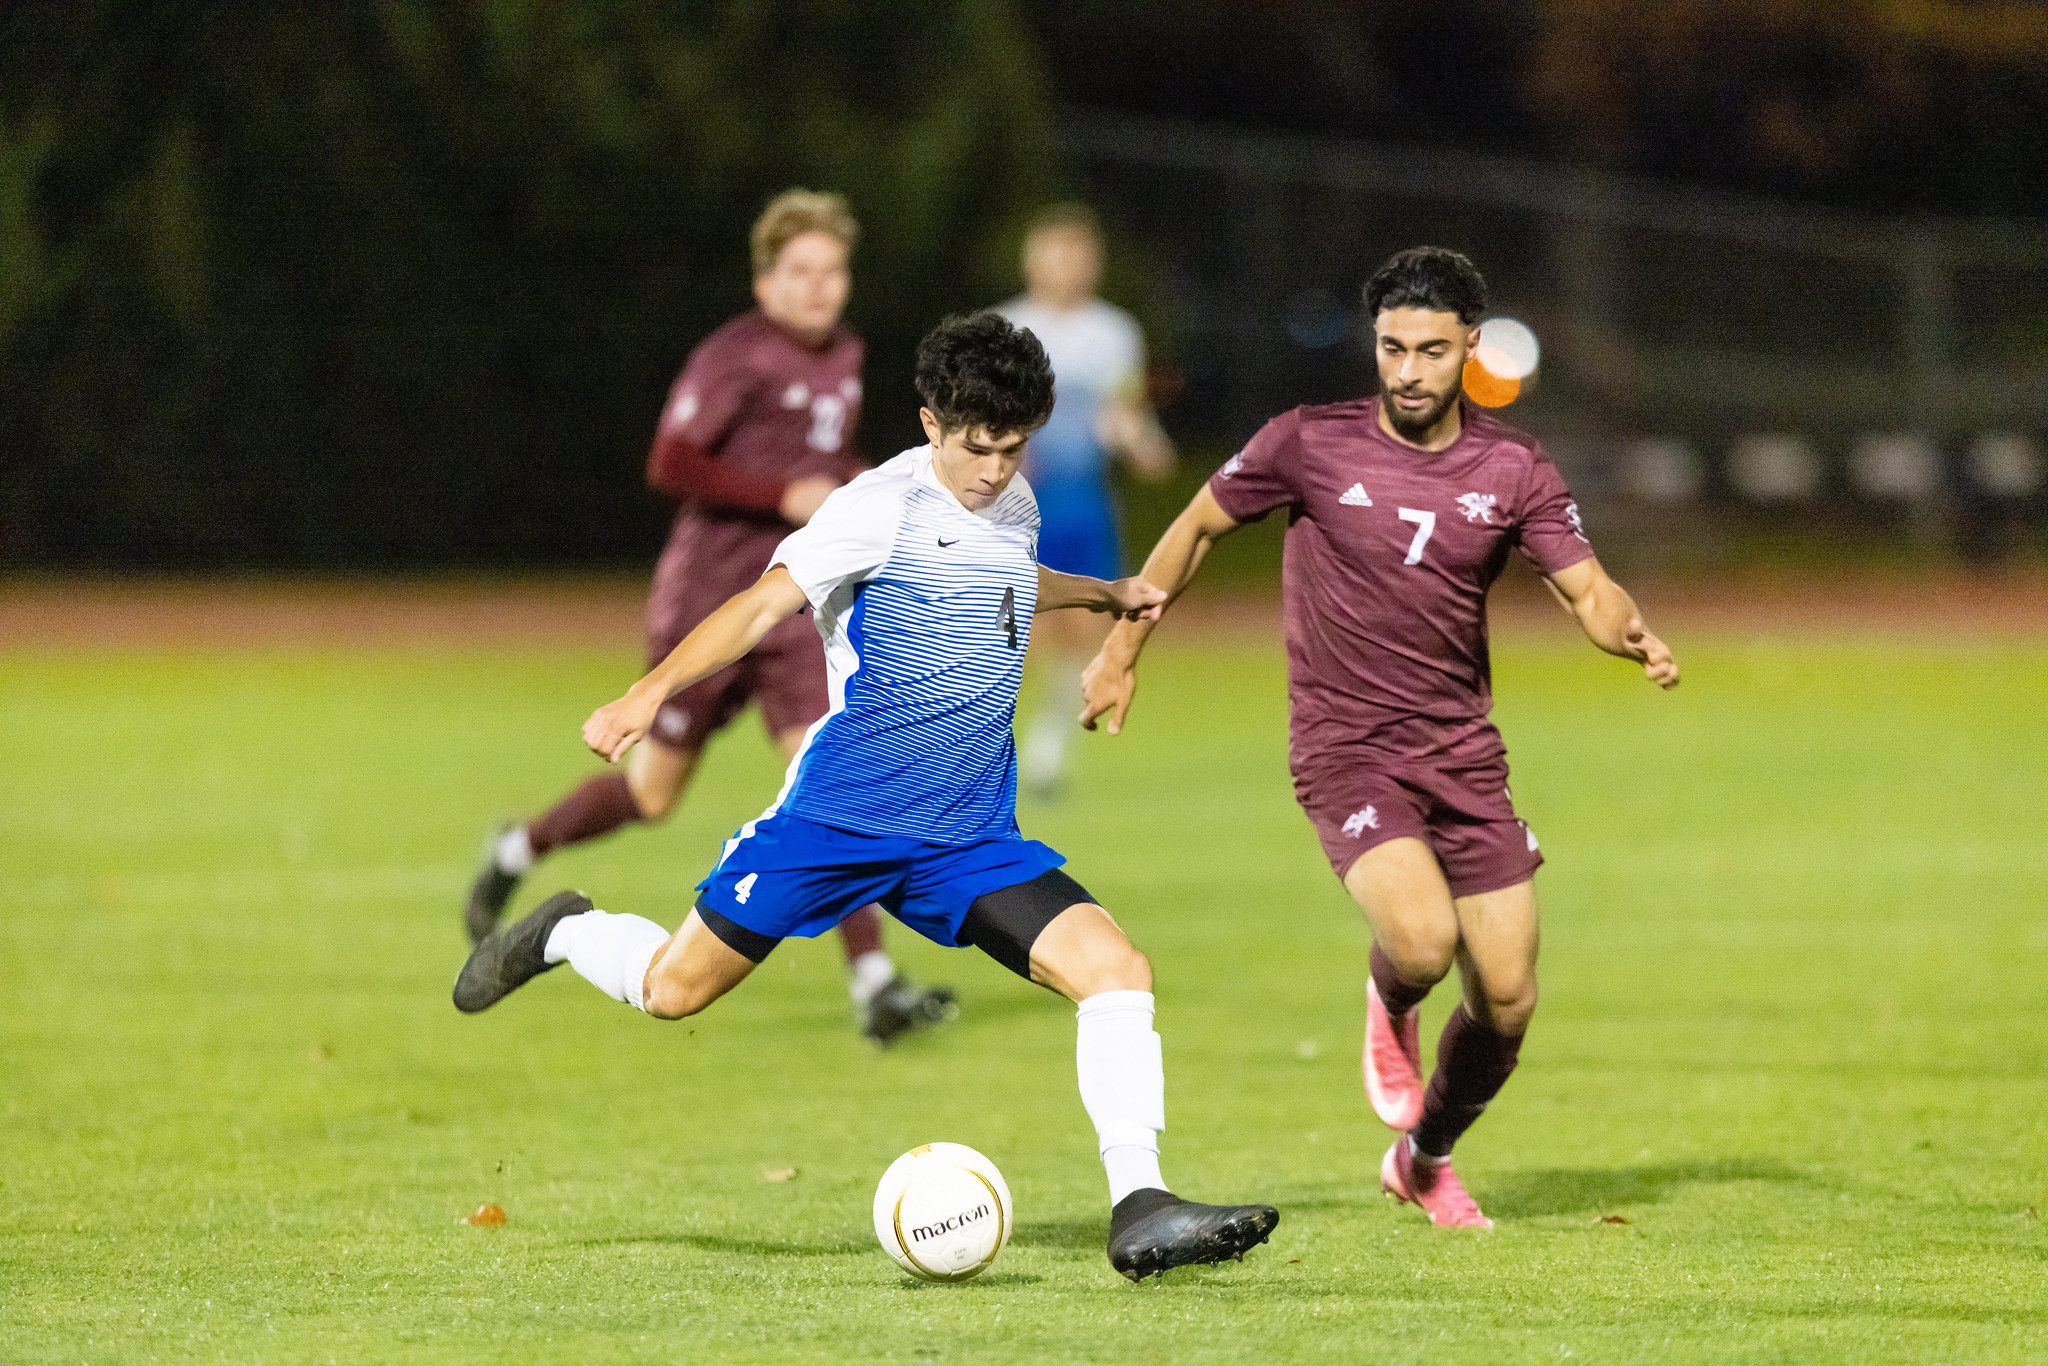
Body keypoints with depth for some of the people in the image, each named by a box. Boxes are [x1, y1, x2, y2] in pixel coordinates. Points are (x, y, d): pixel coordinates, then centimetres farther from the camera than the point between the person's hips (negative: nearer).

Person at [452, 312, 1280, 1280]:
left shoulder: (1014, 510, 13)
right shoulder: (887, 505, -9)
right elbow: (768, 600, -18)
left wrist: (1104, 595, 35)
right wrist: (653, 690, -30)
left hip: (971, 837, 5)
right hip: (844, 805, -5)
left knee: (1116, 970, -14)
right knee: (674, 991, 0)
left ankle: (1138, 1212, -14)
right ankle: (569, 935, 34)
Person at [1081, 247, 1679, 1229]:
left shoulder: (1513, 469, 1)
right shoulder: (1309, 445, -6)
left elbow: (1589, 593, -1)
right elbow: (1197, 528, 8)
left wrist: (1634, 635, -24)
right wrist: (1122, 651, 10)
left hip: (1463, 752, 4)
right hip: (1345, 750, -4)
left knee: (1507, 1001, 1)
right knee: (1423, 942, -29)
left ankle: (1423, 1160, 30)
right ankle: (1388, 1002, 11)